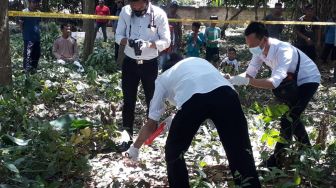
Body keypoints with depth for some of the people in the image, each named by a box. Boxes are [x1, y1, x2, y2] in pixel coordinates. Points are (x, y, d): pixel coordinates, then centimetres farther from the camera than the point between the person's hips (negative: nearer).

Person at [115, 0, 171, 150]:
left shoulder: (159, 14, -14)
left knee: (152, 100, 10)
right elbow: (118, 36, -1)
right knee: (128, 101, 8)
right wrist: (127, 41, -24)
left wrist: (148, 44, -30)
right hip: (130, 62, 2)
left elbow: (166, 41, -12)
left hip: (150, 64, -2)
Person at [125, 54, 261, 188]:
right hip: (224, 92, 3)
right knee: (241, 151, 13)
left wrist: (135, 148, 50)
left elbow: (151, 124, 34)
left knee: (173, 154, 22)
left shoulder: (163, 78, 34)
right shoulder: (198, 61, 43)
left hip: (192, 98, -2)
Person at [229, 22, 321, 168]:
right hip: (292, 81, 8)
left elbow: (274, 82, -49)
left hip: (308, 80, -8)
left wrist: (246, 81, -55)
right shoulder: (260, 49, -17)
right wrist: (234, 80, -31)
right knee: (291, 116, 19)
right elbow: (250, 73, -12)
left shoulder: (283, 51, -40)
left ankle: (276, 161, -4)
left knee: (288, 119, -14)